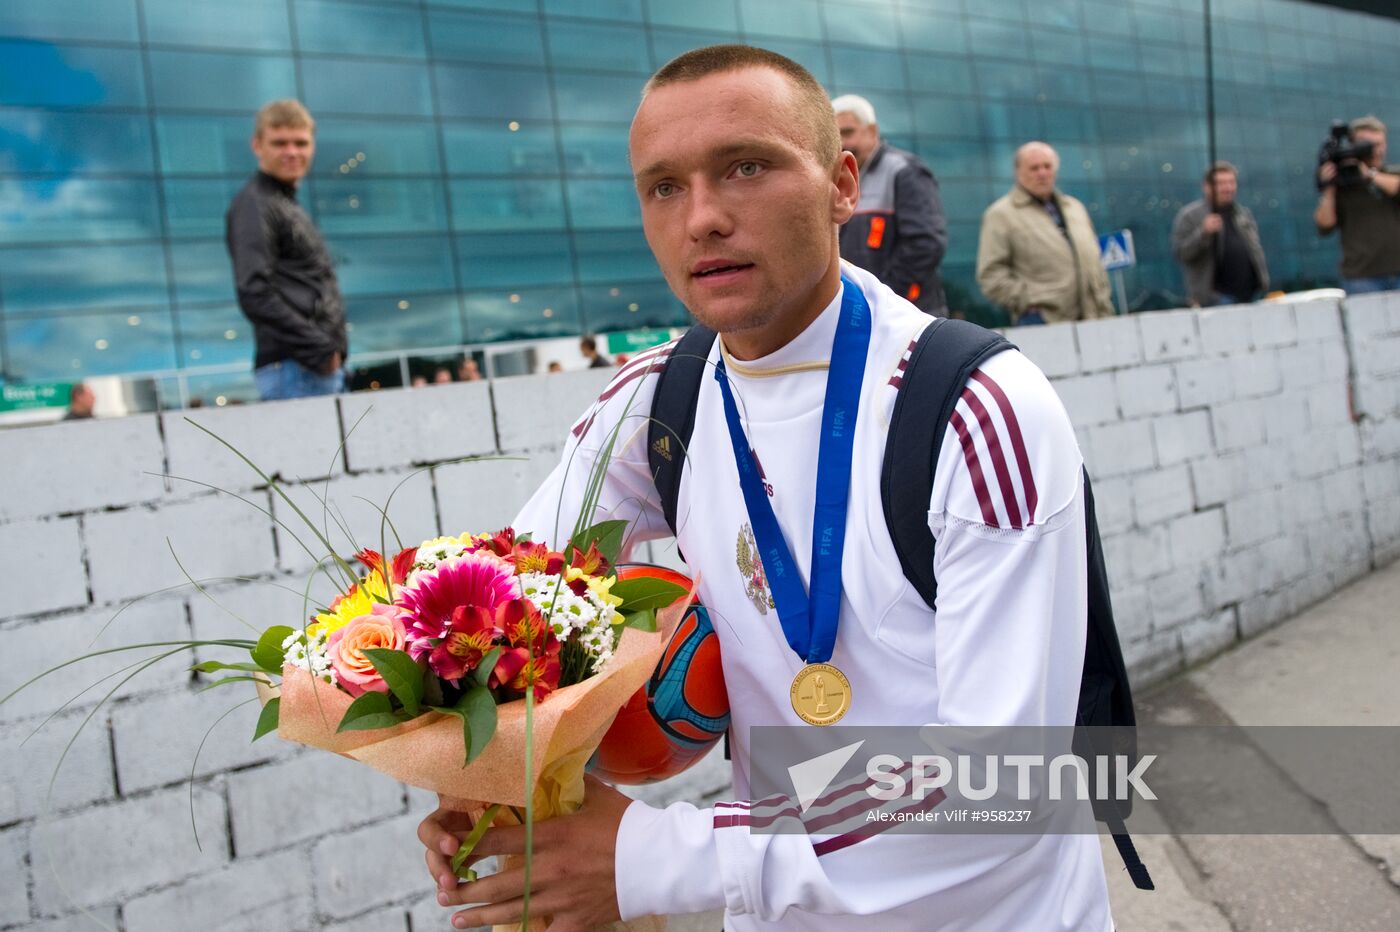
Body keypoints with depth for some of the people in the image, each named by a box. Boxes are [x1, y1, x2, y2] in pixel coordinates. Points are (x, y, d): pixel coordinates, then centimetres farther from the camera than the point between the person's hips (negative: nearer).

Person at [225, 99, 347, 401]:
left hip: (323, 366, 9)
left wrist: (335, 355, 15)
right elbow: (254, 295, -16)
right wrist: (321, 349, -17)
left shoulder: (290, 206, 24)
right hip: (293, 368, -9)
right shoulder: (254, 205, -4)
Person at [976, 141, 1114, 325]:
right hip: (1041, 321, -6)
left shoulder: (1075, 207, 22)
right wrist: (1029, 301, -13)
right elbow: (990, 275, -5)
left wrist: (1105, 313, 16)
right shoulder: (1001, 215, 2)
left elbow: (1095, 263, 24)